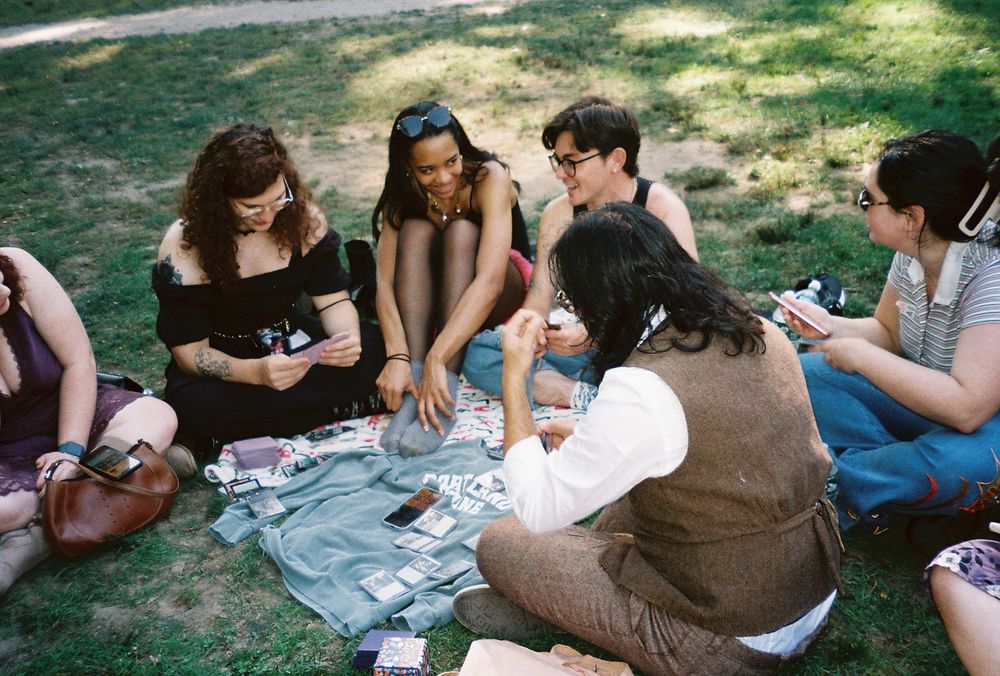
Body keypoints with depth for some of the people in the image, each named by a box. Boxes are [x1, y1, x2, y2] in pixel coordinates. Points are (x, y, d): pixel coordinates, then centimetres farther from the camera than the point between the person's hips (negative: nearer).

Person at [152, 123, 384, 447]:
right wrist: (256, 372, -38)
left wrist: (349, 337, -30)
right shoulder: (184, 246, -19)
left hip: (291, 341, 2)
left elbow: (333, 299, -6)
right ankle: (344, 409, -25)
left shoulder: (301, 216, -11)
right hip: (224, 363, -1)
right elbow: (188, 350, -19)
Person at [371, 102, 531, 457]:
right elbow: (385, 281, -24)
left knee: (462, 232, -31)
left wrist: (437, 359, -48)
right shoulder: (403, 194, -13)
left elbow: (490, 281, -39)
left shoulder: (489, 177, -26)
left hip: (504, 299, -3)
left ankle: (442, 398, -38)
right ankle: (415, 390, -35)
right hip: (430, 305, 3)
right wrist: (397, 357, -41)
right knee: (415, 231, -25)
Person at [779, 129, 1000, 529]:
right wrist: (832, 327, -11)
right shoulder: (913, 255, -8)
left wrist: (861, 356, -27)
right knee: (806, 374, -9)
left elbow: (966, 408, -35)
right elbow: (888, 333, 10)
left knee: (958, 461, -40)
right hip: (926, 400, 7)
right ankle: (898, 468, -17)